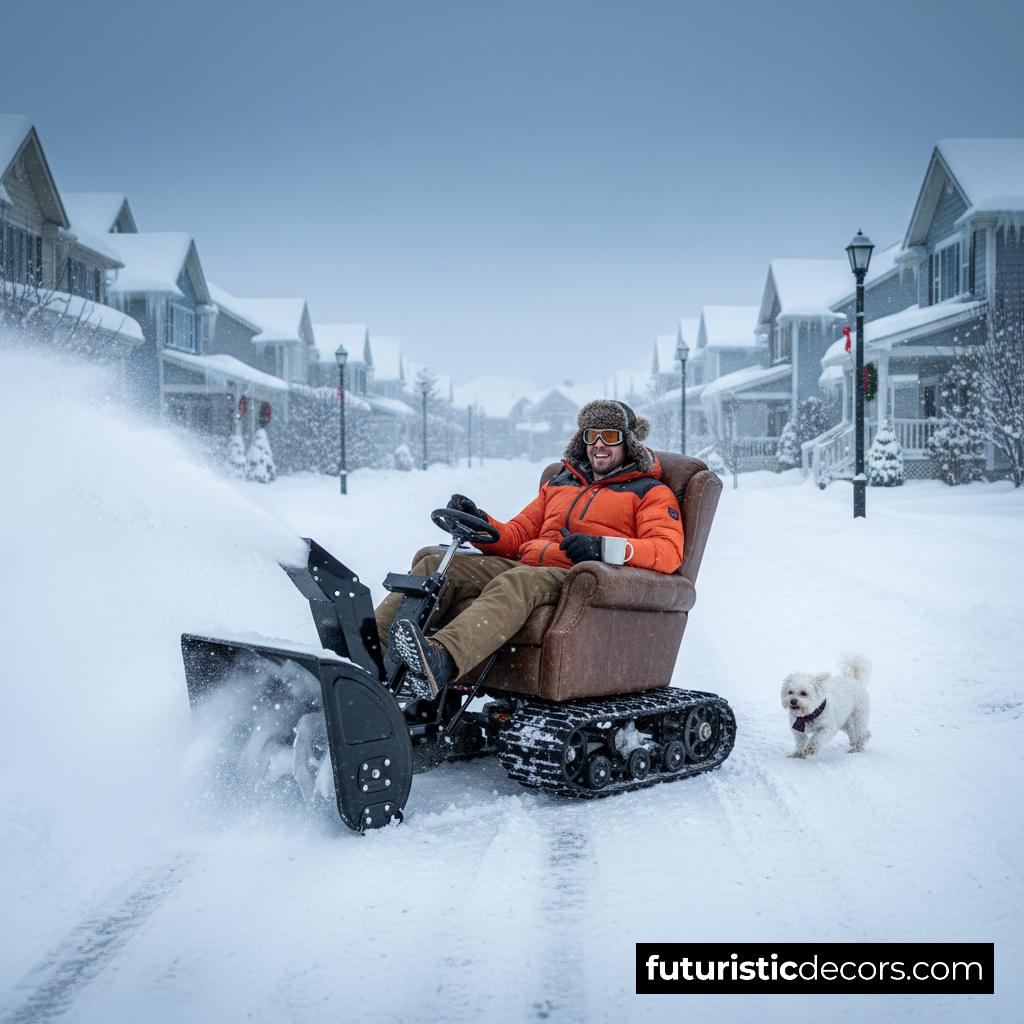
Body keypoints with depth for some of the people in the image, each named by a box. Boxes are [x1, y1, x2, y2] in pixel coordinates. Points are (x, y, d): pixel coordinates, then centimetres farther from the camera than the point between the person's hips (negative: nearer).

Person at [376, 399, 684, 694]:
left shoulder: (651, 493, 13)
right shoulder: (558, 483, 30)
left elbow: (669, 552, -5)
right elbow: (517, 535, 27)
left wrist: (601, 548, -21)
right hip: (526, 566, 6)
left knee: (515, 584, -38)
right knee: (438, 565, -16)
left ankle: (441, 658, -62)